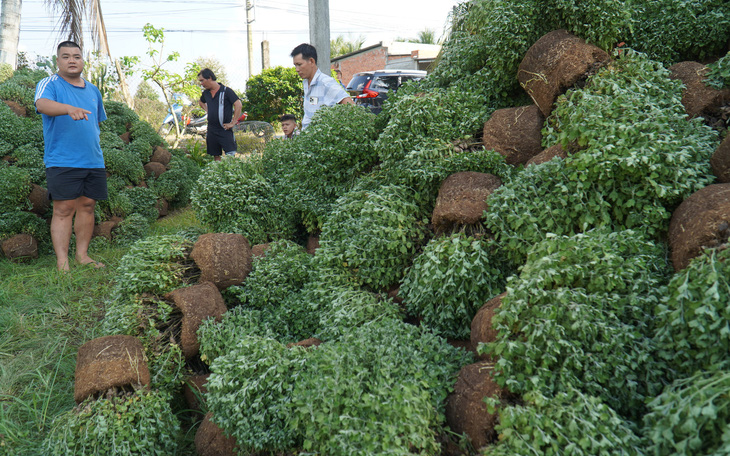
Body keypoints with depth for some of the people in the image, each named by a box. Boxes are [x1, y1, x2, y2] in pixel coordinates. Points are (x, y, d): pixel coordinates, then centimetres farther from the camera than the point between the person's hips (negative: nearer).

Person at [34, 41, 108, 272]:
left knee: (87, 206, 8)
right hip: (62, 161, -5)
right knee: (64, 209, -7)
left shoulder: (93, 90, 17)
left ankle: (82, 255, 19)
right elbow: (42, 104, -23)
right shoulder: (49, 84, -1)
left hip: (94, 161, 6)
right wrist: (69, 108, -42)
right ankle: (62, 262, -4)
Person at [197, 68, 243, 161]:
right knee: (216, 156, 9)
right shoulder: (206, 93, 12)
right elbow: (200, 102, 34)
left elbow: (239, 105, -16)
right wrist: (207, 110, 16)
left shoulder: (226, 91, -8)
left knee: (231, 156, -12)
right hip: (211, 130, 6)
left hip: (225, 130, -6)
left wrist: (233, 123, -16)